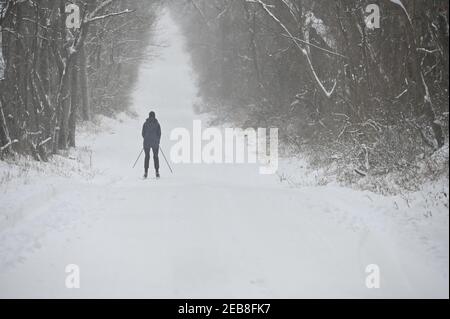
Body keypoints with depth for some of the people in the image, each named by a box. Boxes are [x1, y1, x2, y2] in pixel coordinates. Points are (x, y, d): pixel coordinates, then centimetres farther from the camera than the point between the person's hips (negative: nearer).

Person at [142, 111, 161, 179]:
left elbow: (143, 133, 0)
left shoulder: (145, 123, -2)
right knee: (156, 157, 7)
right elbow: (159, 133, -2)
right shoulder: (157, 123, -4)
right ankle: (157, 172, 0)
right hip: (155, 143, -1)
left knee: (147, 156, 8)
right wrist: (158, 141, 14)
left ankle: (146, 173, 2)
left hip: (147, 143, 1)